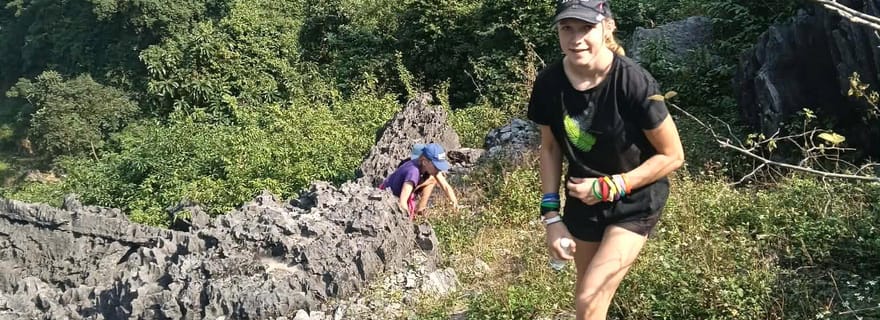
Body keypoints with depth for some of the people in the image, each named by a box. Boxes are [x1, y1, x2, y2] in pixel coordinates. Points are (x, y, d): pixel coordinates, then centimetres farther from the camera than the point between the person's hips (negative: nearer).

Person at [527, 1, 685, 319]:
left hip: (635, 203, -4)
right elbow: (550, 147, 0)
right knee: (588, 292, 20)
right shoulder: (548, 83, -15)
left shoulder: (634, 83, -26)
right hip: (582, 202, 4)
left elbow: (672, 155, -17)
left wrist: (609, 187, -20)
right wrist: (551, 214, -6)